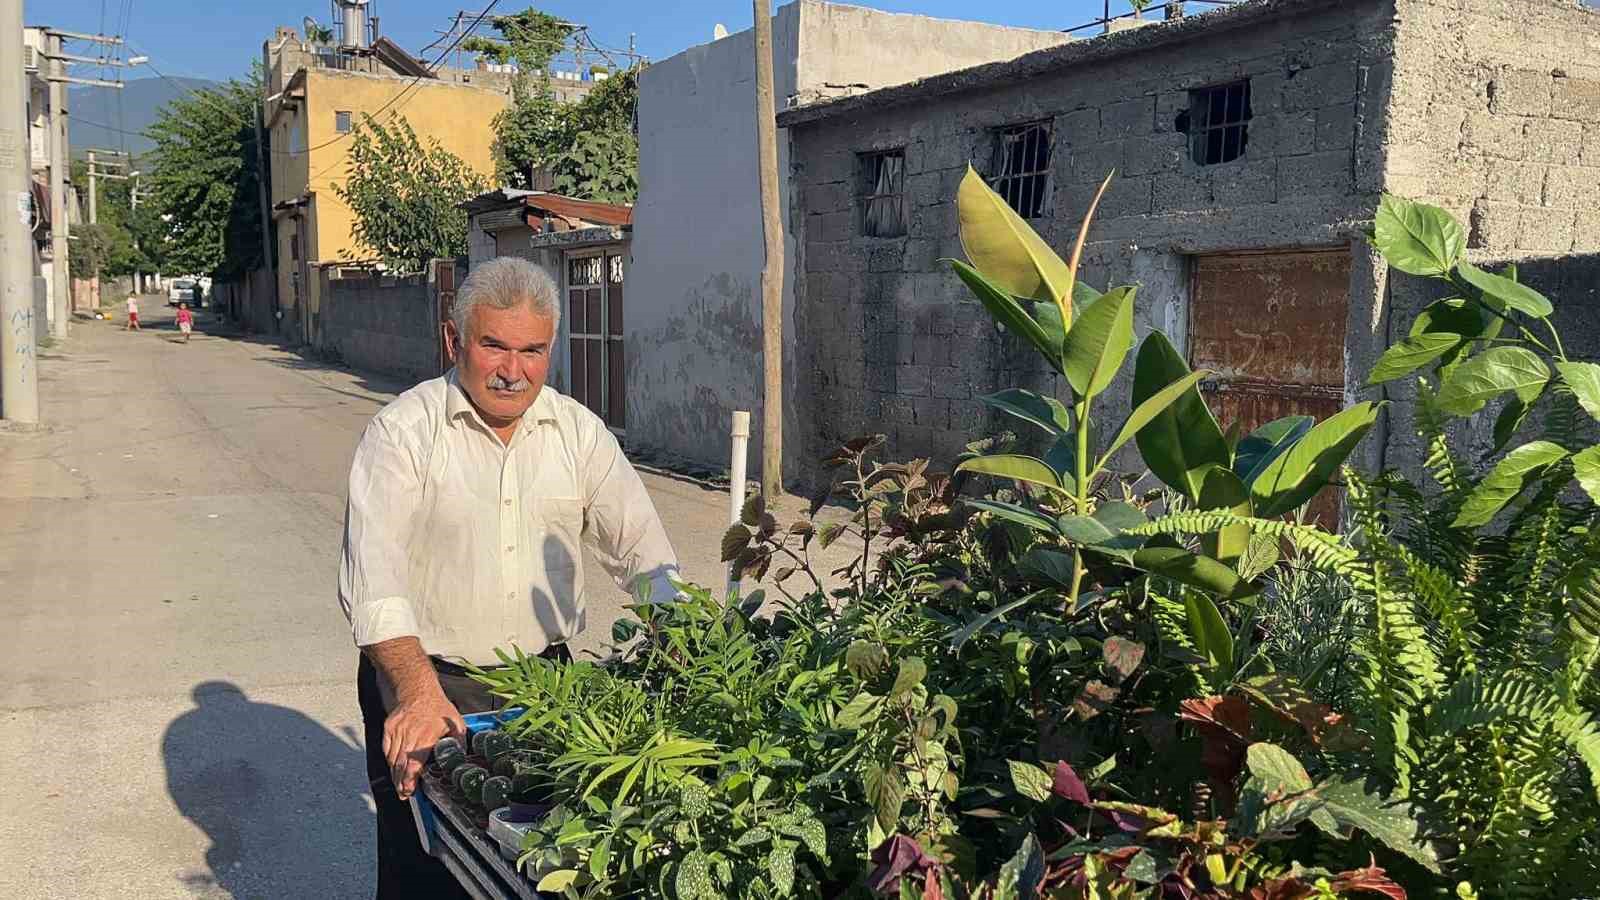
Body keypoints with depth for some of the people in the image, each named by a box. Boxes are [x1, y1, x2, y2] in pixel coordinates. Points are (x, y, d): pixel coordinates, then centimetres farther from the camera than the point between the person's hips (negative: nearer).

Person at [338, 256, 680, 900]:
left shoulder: (579, 432, 3)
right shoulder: (404, 431, -9)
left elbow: (641, 547, 2)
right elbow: (372, 577, -20)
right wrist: (417, 689, -34)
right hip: (427, 682, -3)